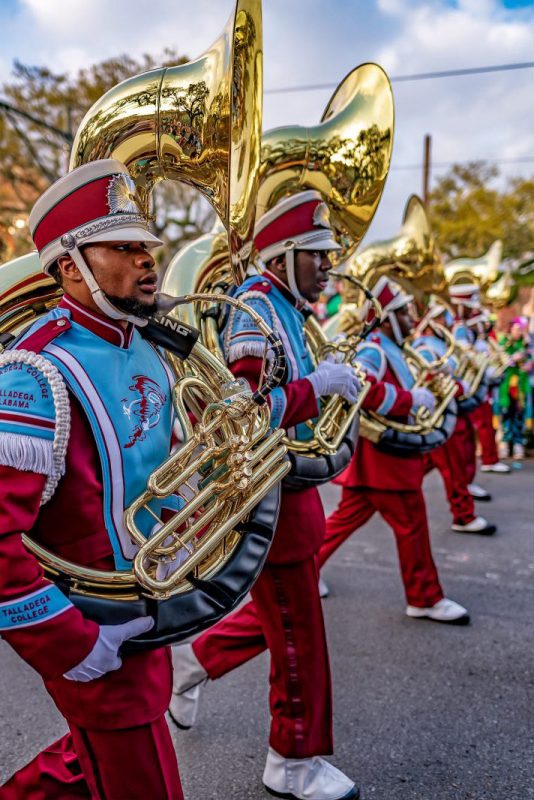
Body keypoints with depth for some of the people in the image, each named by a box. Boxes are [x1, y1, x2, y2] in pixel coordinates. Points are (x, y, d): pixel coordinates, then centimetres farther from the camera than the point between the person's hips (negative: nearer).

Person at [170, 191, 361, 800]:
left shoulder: (286, 310, 12)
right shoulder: (254, 310, -19)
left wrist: (333, 385, 7)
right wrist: (317, 385, -25)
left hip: (289, 488, 10)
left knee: (281, 613, 23)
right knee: (298, 632, 5)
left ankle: (196, 659, 41)